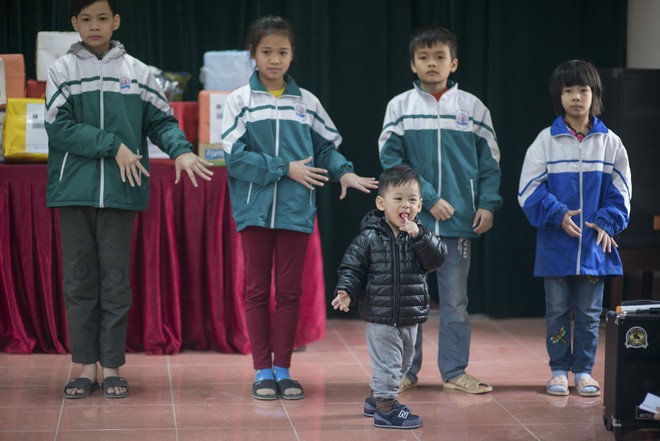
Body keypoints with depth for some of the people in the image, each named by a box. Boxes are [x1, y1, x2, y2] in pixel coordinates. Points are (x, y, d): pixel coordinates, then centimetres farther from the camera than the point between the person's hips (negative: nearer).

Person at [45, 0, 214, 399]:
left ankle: (113, 367, 9)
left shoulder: (136, 71, 7)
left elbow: (161, 120, 8)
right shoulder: (63, 70, 4)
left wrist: (181, 150, -11)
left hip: (120, 191, 0)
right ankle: (87, 366, 11)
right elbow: (60, 128, -5)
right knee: (79, 280, 4)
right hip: (74, 188, 0)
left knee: (116, 280, 2)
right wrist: (112, 146, -12)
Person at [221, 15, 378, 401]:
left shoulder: (307, 102, 6)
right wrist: (285, 169, -12)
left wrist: (345, 172, -7)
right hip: (255, 208, -2)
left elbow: (327, 147, 12)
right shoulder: (240, 101, -2)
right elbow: (236, 157, -9)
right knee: (258, 290, 5)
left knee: (289, 291, 6)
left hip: (296, 210, 2)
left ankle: (283, 369, 15)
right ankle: (263, 371, 13)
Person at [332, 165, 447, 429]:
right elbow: (352, 268, -6)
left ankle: (375, 398, 38)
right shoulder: (369, 238, -9)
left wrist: (419, 236, -22)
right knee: (387, 363, -2)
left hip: (410, 317, 6)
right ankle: (385, 408, 12)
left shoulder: (420, 236, 2)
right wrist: (346, 292, -21)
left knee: (403, 363, 20)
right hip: (380, 316, -6)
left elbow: (437, 259, -11)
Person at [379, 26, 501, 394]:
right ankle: (405, 371, 15)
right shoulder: (400, 107, 0)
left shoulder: (473, 107, 4)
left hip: (460, 221, 1)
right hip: (411, 220, -1)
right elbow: (391, 161, -6)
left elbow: (489, 161, 6)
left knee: (455, 299, 7)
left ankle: (455, 371, 16)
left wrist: (488, 204, -6)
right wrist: (428, 199, -13)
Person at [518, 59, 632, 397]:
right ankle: (559, 371, 18)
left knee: (589, 313, 9)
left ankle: (583, 371, 19)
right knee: (557, 311, 8)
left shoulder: (610, 142, 2)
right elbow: (529, 189, -5)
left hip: (594, 244, 1)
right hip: (555, 243, -1)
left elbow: (620, 191, 5)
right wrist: (557, 215, -16)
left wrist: (608, 223, -9)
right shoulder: (546, 140, -3)